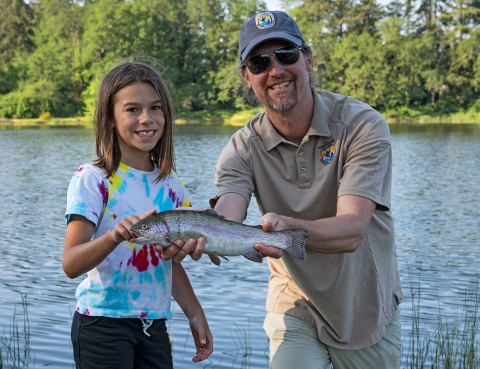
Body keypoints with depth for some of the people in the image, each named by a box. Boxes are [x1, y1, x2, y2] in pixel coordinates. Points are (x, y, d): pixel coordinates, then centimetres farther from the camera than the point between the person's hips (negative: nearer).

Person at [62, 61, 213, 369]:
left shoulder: (170, 184, 6)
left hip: (154, 325, 5)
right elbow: (71, 264, -19)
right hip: (103, 323, -5)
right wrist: (114, 236, -35)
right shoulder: (92, 179, -11)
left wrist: (195, 314, 10)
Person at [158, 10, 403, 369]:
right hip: (295, 306, 1)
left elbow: (352, 229, -30)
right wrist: (197, 236, -52)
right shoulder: (243, 149, -11)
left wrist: (290, 229, -50)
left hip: (368, 310, 0)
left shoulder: (363, 125, -20)